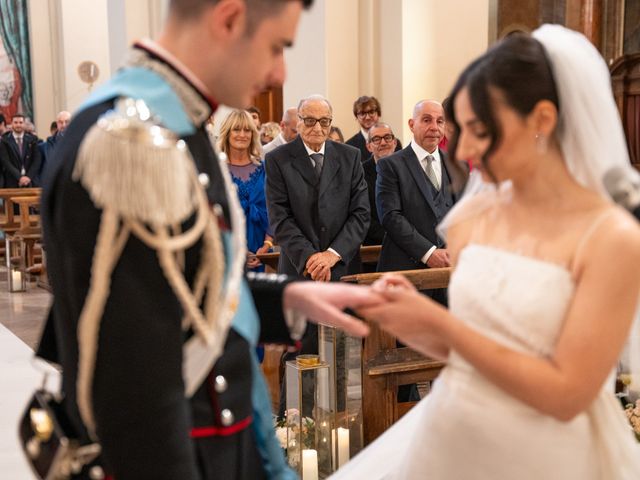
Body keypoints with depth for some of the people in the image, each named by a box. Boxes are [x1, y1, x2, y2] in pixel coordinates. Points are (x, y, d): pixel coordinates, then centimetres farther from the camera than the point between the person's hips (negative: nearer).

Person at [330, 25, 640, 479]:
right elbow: (462, 347, 8)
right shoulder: (470, 218, -1)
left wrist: (439, 323, -20)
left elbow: (566, 395, -18)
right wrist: (415, 320, -12)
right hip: (446, 440, 5)